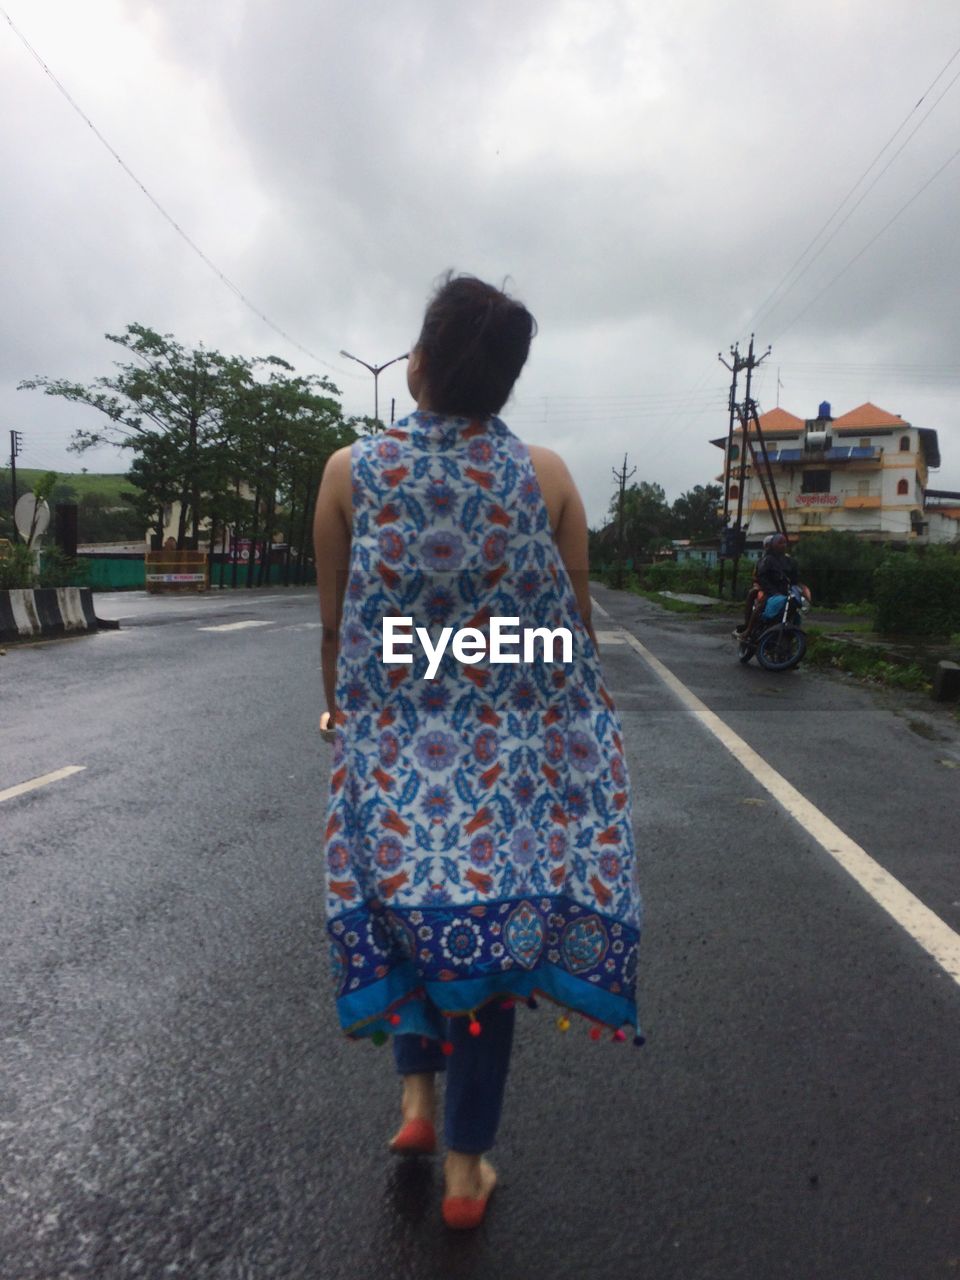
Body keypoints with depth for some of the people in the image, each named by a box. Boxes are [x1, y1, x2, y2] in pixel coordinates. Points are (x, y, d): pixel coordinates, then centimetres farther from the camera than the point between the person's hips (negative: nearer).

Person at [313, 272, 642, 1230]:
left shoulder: (351, 470, -5)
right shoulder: (545, 474, -5)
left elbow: (333, 621, 0)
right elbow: (576, 617, -1)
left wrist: (339, 710, 17)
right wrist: (575, 717, 15)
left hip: (393, 742, 1)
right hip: (517, 749, 0)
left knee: (406, 902, 25)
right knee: (494, 913, 11)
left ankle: (417, 1095, 31)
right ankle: (466, 1169, 26)